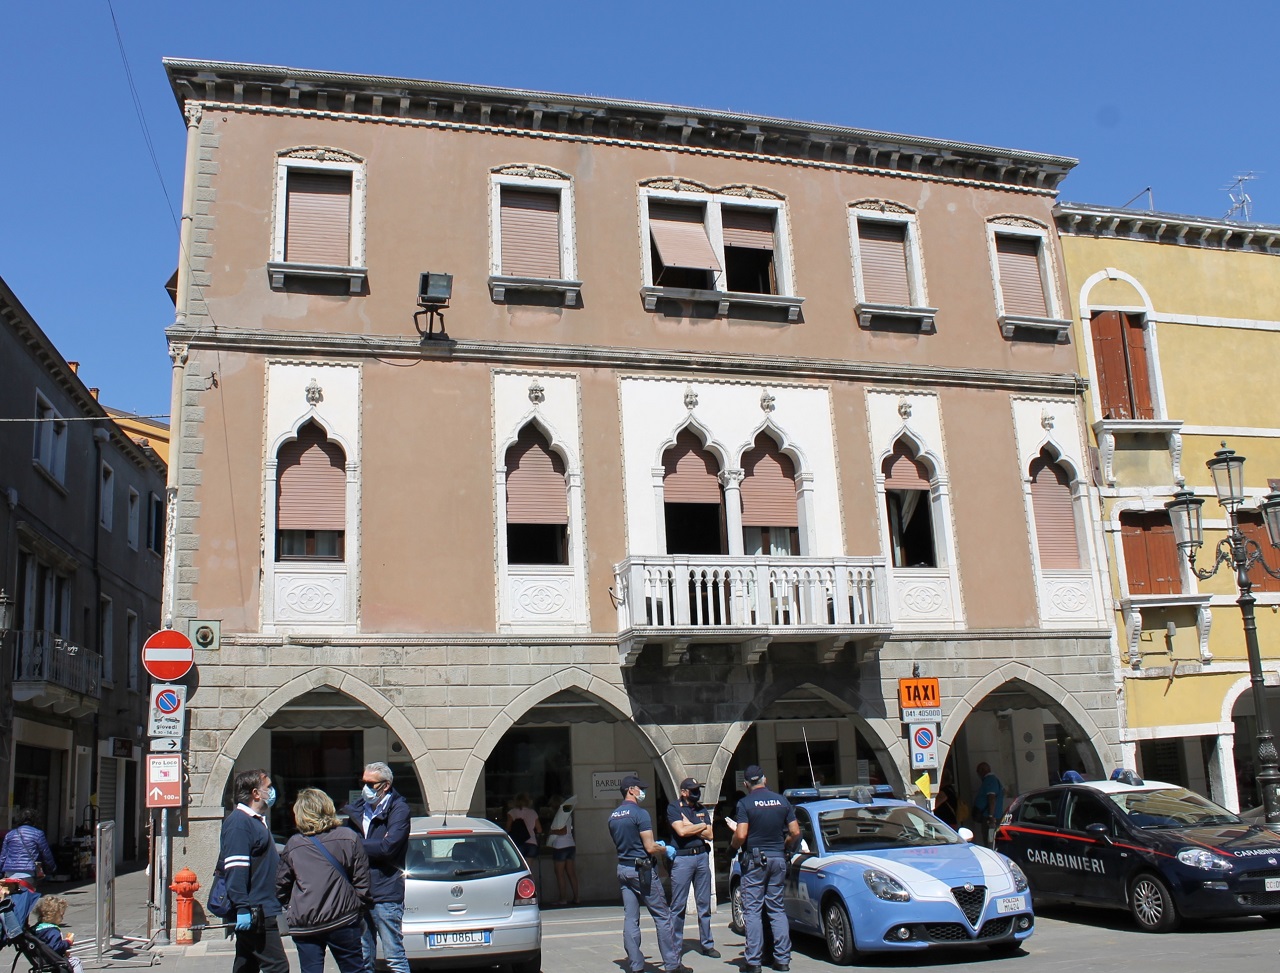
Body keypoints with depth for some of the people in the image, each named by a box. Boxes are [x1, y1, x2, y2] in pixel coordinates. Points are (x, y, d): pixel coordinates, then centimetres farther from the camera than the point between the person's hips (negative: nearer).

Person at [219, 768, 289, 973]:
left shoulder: (258, 821, 18)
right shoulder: (239, 822, -15)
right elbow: (235, 869, -23)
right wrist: (242, 908, -27)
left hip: (262, 911, 11)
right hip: (254, 914, -11)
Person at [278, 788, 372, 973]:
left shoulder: (293, 845, 0)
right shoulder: (349, 838, -3)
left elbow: (281, 887, 8)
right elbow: (362, 883, -2)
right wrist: (361, 909, 13)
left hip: (304, 925, 1)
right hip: (343, 922, -1)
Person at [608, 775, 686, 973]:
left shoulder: (613, 816, 10)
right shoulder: (640, 813, -14)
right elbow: (650, 848, -17)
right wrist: (666, 850, 4)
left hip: (622, 869, 7)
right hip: (642, 869, -7)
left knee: (630, 918, 7)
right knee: (662, 916, 2)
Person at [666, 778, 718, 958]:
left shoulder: (702, 809, 14)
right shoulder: (673, 807, -1)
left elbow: (709, 835, 6)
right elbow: (681, 831, -14)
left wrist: (690, 826, -5)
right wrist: (701, 825, -1)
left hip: (702, 856, 5)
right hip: (682, 858, -5)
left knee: (704, 903, 8)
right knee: (678, 905, -2)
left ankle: (706, 944, 16)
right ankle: (675, 946, 5)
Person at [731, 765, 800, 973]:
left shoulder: (745, 803, -8)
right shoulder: (782, 801, 4)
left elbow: (741, 835, -16)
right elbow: (795, 833, 3)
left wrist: (732, 846, 4)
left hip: (754, 859, -4)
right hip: (778, 859, 4)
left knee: (753, 910, 0)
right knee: (777, 909, 11)